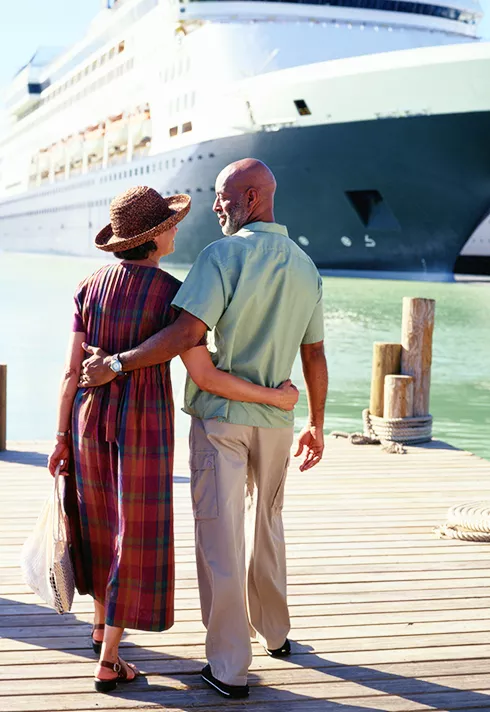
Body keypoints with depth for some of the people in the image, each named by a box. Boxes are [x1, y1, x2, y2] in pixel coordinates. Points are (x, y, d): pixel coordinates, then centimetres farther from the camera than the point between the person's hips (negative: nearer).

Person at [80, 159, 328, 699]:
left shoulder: (224, 254, -14)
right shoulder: (305, 267, 6)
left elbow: (186, 333, -25)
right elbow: (315, 358, 10)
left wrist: (115, 364, -17)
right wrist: (315, 425, 18)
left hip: (221, 416, -6)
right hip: (275, 420, 6)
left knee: (219, 537, 0)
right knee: (266, 525, 23)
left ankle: (228, 668, 4)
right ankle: (273, 632, 38)